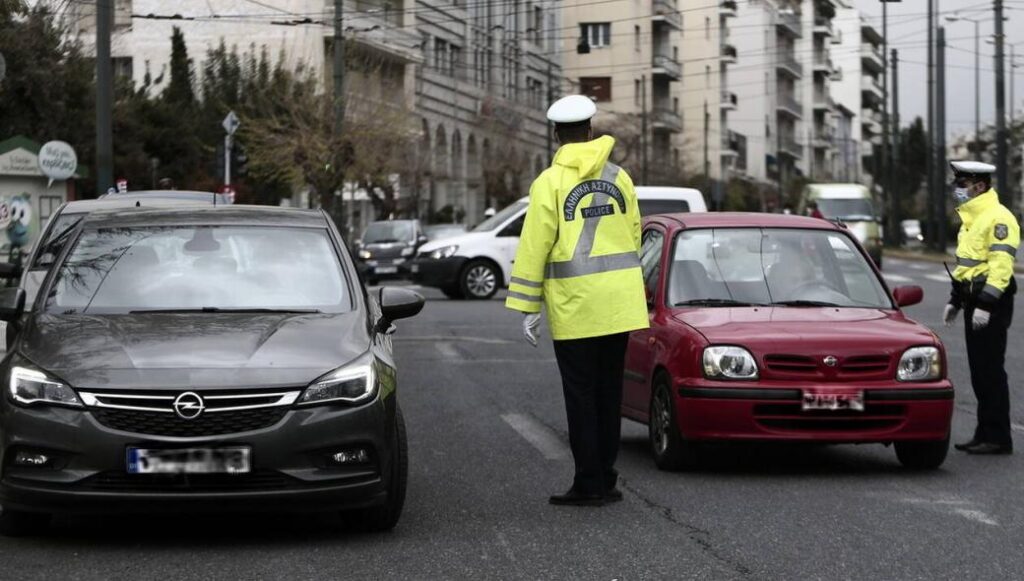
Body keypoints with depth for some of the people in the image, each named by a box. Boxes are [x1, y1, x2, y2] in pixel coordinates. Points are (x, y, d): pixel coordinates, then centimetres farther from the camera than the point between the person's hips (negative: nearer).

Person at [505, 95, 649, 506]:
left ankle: (589, 483, 2)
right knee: (609, 392, 11)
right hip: (618, 304, 4)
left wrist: (527, 307, -5)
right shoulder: (619, 178, 6)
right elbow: (633, 238, 9)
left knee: (581, 396, 1)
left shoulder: (550, 182, -7)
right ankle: (605, 480, 15)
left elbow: (534, 248, -9)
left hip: (574, 306, -4)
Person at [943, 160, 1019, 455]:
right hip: (974, 300, 10)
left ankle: (998, 438, -4)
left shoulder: (998, 218, -15)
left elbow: (1001, 265, -22)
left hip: (992, 302, -10)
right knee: (979, 370, 12)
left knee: (990, 370, -8)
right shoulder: (970, 217, 16)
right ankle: (985, 433, 18)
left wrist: (986, 305, -26)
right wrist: (955, 300, 22)